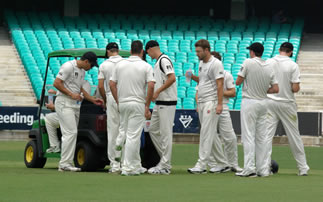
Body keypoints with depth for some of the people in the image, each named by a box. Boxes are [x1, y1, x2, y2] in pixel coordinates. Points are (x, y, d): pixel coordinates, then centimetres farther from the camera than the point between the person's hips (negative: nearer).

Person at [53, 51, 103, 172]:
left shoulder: (82, 71, 18)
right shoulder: (69, 66, -11)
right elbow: (57, 83, -16)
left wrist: (93, 100, 20)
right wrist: (71, 94, -18)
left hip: (75, 105, 9)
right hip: (64, 103, -9)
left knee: (72, 133, 7)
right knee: (70, 133, -15)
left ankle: (67, 163, 9)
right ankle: (64, 163, -14)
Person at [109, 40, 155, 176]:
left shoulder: (120, 64, 7)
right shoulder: (146, 66, -4)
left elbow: (112, 84, 5)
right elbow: (151, 86, -13)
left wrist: (118, 102, 11)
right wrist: (147, 106, -9)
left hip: (123, 104, 4)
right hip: (138, 104, -4)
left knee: (132, 135, 14)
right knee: (133, 136, -4)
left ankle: (136, 166, 21)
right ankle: (128, 168, -7)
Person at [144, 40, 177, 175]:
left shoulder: (164, 60, -12)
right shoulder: (157, 62, 19)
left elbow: (172, 78, -23)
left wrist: (157, 91, -20)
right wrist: (151, 96, 20)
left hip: (167, 103, -10)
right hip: (159, 103, 10)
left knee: (165, 133, -7)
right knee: (153, 130, 13)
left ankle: (165, 166, -5)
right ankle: (165, 159, 19)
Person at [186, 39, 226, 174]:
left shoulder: (216, 64, -12)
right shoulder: (201, 63, 16)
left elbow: (220, 84, -17)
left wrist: (219, 104, -23)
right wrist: (192, 77, 7)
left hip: (211, 102, -9)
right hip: (201, 102, 9)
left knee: (206, 133, -11)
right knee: (211, 134, 13)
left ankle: (202, 165, -13)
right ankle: (223, 162, 21)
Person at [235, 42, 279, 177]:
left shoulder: (248, 63, -11)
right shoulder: (269, 68, 4)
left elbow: (238, 82, -8)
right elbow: (275, 89, 2)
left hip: (249, 102, -5)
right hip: (263, 103, 5)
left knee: (248, 136, -5)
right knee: (261, 137, 10)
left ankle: (249, 168, -11)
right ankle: (262, 169, 10)